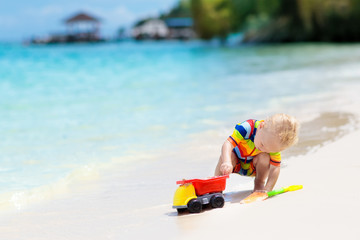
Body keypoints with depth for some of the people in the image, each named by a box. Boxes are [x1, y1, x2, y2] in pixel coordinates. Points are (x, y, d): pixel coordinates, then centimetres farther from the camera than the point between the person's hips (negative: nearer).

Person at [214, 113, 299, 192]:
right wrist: (226, 162, -63)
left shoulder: (275, 145, -28)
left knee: (264, 156, -30)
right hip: (235, 162, -1)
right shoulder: (247, 128, -38)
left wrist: (267, 189, -38)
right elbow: (228, 144, -45)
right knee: (226, 157, -34)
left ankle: (259, 183, -6)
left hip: (253, 167, 2)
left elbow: (275, 168, -26)